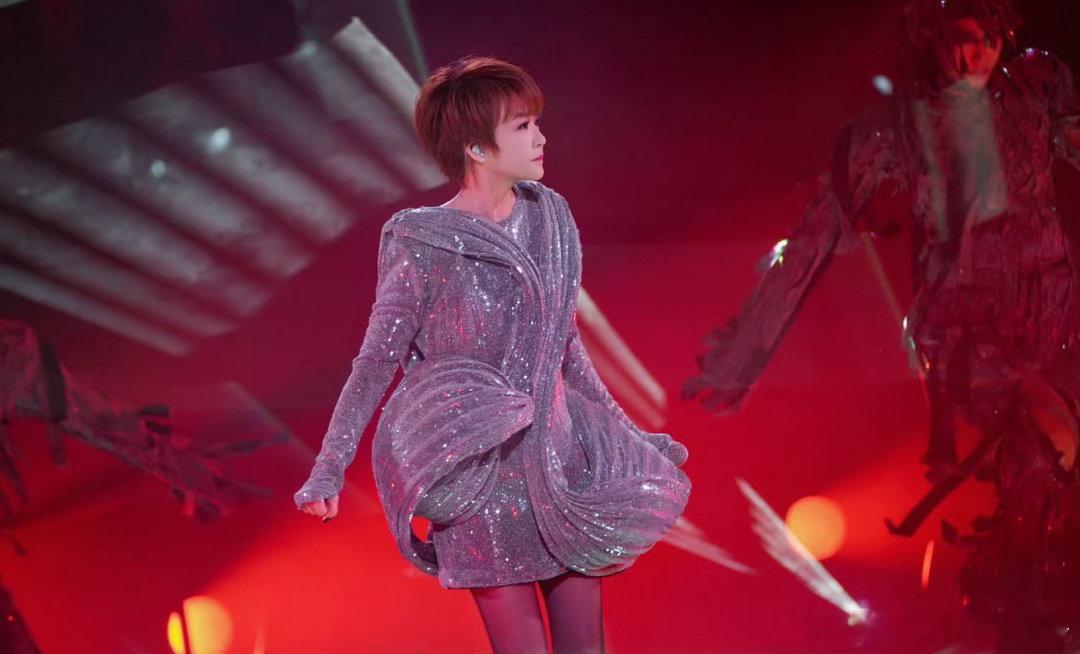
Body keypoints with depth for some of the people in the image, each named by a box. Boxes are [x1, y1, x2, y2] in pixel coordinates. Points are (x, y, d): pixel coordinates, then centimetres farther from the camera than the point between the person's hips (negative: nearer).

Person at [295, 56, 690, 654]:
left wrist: (621, 428, 18)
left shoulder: (550, 216, 3)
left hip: (560, 463, 5)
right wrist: (328, 470, -11)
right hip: (482, 482, -5)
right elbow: (375, 363, -8)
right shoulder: (424, 245, -13)